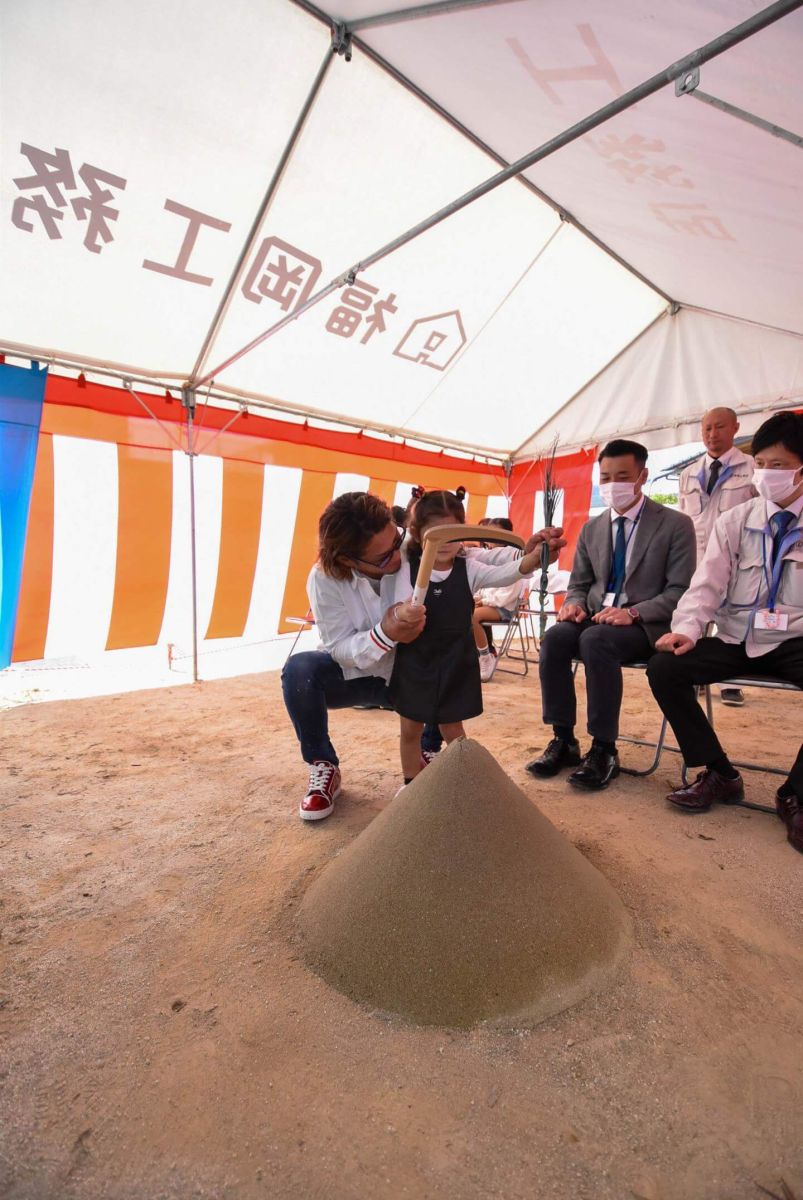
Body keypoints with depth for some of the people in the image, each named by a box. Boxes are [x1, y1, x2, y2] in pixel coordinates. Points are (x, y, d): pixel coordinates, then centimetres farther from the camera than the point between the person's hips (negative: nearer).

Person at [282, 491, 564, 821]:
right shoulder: (325, 579, -25)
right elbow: (339, 648, -25)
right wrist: (387, 633, -44)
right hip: (355, 674, -2)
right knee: (300, 670, -31)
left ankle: (428, 750, 3)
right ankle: (323, 766, -5)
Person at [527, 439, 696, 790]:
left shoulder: (676, 525, -1)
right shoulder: (591, 529, 12)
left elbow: (680, 591, -7)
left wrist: (633, 613, -24)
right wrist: (574, 603, -9)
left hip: (647, 625, -4)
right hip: (597, 617, 4)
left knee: (596, 640, -35)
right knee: (555, 637, -27)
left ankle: (604, 750, -22)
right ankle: (563, 740, -16)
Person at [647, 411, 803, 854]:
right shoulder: (734, 521, 7)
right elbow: (707, 583, -2)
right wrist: (686, 628, -21)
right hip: (736, 640, 2)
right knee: (664, 667, -20)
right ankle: (718, 773, -2)